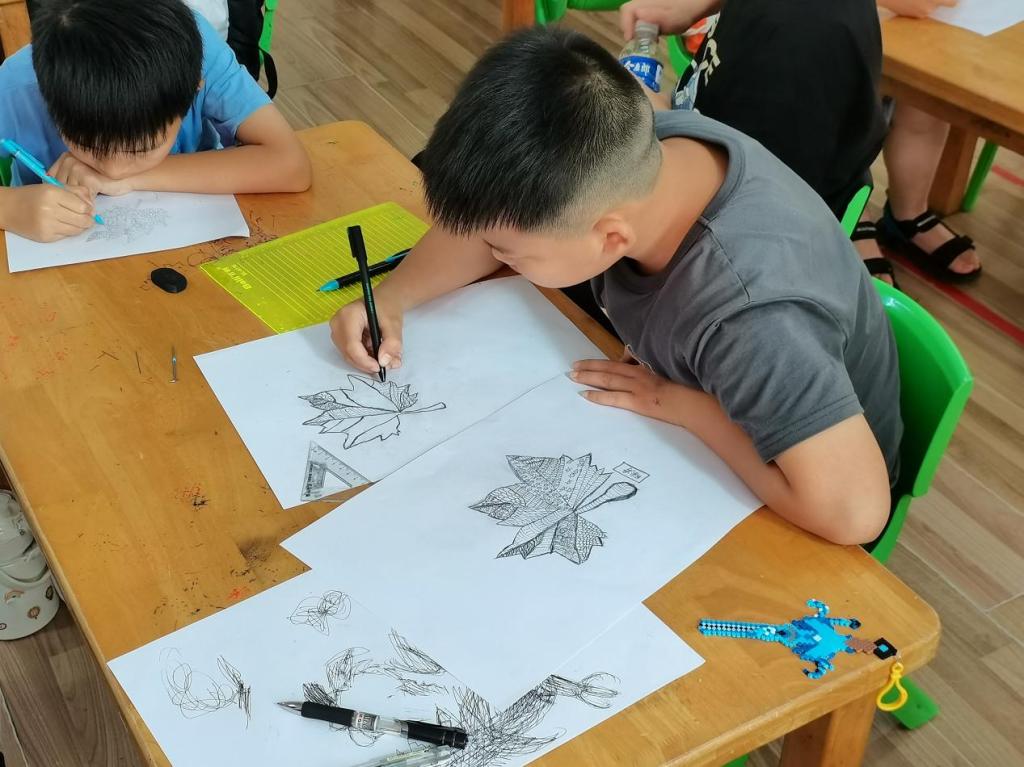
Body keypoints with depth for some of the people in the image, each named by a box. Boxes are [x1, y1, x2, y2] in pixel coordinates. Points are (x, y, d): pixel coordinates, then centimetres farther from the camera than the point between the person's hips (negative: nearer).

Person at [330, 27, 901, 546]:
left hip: (765, 507, -6)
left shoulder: (750, 316, -43)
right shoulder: (632, 151, -22)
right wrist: (392, 298, -18)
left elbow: (853, 509, -46)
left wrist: (681, 402, -35)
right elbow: (495, 215, -4)